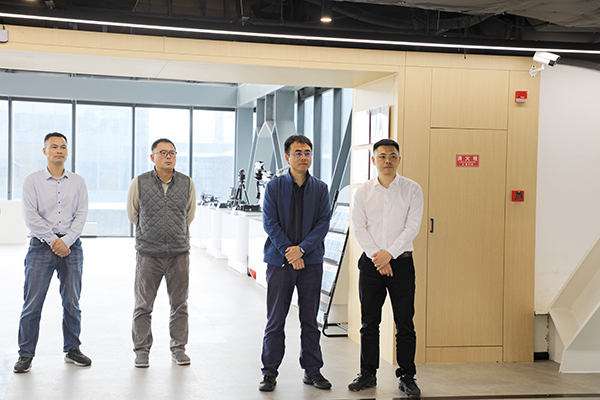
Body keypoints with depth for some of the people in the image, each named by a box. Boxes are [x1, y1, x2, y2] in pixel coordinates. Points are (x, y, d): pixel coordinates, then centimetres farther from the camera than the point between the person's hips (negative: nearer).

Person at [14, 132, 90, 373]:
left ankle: (72, 349, 19)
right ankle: (26, 354, 6)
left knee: (72, 302, 7)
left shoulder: (78, 182, 9)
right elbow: (30, 216, -5)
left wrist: (65, 241, -11)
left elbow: (81, 215, 2)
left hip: (71, 245, 2)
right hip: (41, 245, -2)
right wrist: (53, 240, -12)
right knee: (32, 303, -2)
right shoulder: (32, 181, 3)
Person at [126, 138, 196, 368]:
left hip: (179, 254, 2)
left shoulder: (187, 184, 2)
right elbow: (132, 214, 13)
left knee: (179, 304, 8)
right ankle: (142, 350, 15)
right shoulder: (139, 183, -3)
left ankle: (178, 348, 20)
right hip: (148, 254, -1)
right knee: (143, 306, 4)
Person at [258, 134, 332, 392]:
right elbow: (270, 223, -4)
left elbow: (323, 224, 0)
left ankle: (312, 371, 19)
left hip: (311, 261, 2)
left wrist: (302, 249, -13)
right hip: (279, 261, -2)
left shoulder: (320, 189, 7)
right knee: (275, 321, 2)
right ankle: (270, 373, 11)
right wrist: (288, 252, -12)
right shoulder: (274, 187, 2)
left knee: (310, 320, 8)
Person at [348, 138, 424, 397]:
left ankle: (407, 377, 9)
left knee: (405, 323, 0)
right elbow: (359, 227, 0)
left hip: (401, 261, -1)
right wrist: (377, 257, -10)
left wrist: (389, 253, -14)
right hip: (371, 261, 2)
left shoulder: (412, 189, 1)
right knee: (369, 322, 6)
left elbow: (412, 226, -6)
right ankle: (368, 374, 17)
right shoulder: (363, 191, 6)